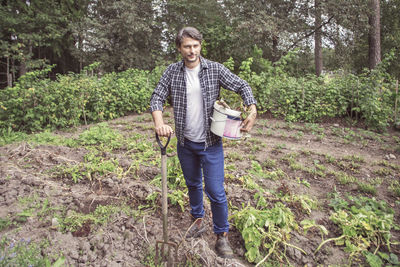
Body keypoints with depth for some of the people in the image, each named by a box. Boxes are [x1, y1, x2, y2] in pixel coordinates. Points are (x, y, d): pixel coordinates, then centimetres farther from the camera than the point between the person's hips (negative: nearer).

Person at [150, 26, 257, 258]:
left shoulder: (215, 69, -7)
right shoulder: (172, 72, -2)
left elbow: (242, 86, -2)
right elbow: (157, 97, -4)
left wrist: (253, 110, -19)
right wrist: (159, 122, -23)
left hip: (210, 143, -3)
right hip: (185, 143, 3)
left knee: (216, 191, -1)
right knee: (193, 185, 20)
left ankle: (222, 235, 20)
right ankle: (199, 221, 44)